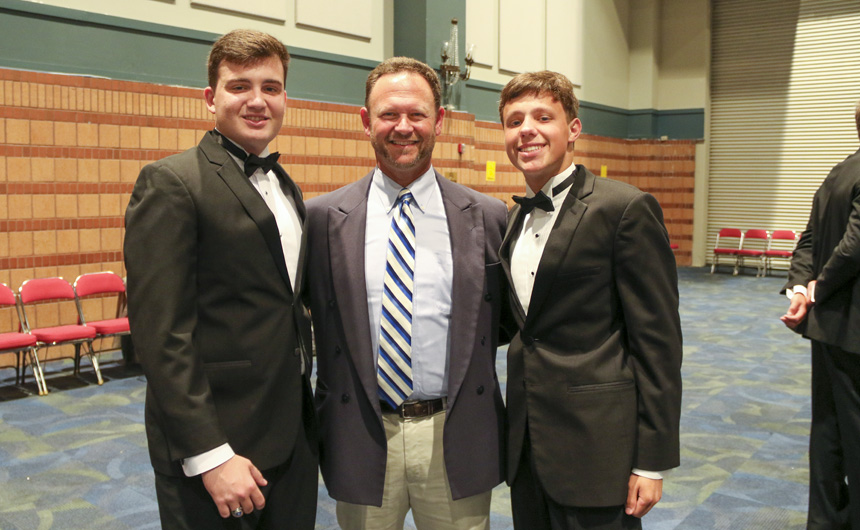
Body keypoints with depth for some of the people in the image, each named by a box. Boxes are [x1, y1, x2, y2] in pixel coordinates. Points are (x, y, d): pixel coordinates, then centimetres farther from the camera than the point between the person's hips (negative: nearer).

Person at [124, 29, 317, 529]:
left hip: (293, 433, 7)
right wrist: (210, 455, -18)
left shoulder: (287, 187, 12)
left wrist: (308, 408, 13)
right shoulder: (171, 183, -12)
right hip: (211, 443, -7)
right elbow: (162, 334, -17)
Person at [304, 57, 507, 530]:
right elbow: (318, 320, 3)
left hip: (456, 438, 1)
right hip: (362, 439, 0)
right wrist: (324, 427, -2)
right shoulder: (323, 216, -2)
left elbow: (501, 324, 7)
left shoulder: (487, 217, 0)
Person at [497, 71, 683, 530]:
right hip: (527, 441, 7)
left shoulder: (626, 209, -11)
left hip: (595, 446, -6)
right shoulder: (514, 217, 11)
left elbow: (658, 341, -12)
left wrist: (651, 461, -13)